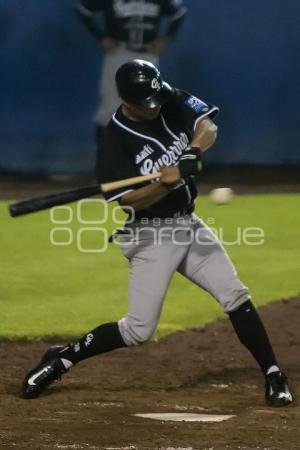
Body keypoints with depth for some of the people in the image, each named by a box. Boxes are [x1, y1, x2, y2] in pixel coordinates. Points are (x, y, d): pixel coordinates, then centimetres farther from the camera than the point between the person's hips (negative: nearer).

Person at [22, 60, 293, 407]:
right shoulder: (117, 139, -16)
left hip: (188, 223, 5)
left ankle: (273, 377, 5)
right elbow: (128, 200, -20)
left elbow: (208, 126, -12)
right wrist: (165, 182, -36)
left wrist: (193, 152, -32)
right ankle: (61, 359, 8)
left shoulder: (172, 102, -2)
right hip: (151, 235, -5)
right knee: (139, 330, -7)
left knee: (236, 297, -2)